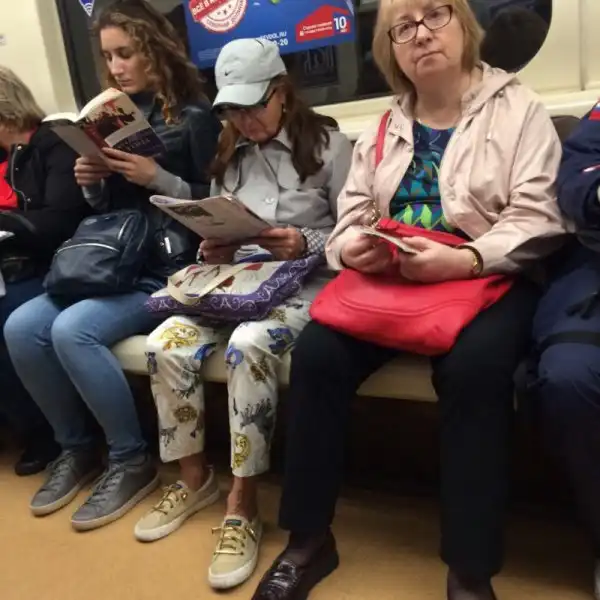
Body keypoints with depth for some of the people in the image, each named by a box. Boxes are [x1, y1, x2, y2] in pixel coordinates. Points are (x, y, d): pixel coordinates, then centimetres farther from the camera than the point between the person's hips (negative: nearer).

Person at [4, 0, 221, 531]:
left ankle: (132, 461, -9)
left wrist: (157, 178, -18)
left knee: (73, 330, -28)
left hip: (172, 269, -7)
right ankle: (77, 447, 6)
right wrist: (92, 184, -1)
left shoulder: (194, 116, -2)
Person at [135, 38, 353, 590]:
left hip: (307, 279, -5)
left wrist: (306, 244, -21)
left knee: (250, 345, -37)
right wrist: (215, 249, -4)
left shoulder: (328, 144, -1)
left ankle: (243, 502, -21)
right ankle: (195, 477, 1)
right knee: (166, 344, -20)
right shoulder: (229, 156, 17)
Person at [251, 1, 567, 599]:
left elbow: (537, 217, -7)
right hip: (387, 278, 4)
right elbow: (349, 218, 14)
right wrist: (351, 247, -12)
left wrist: (463, 260, -24)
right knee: (315, 353, -22)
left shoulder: (519, 109, 4)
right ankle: (309, 539, -7)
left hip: (485, 277, -3)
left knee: (472, 366, -35)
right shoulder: (380, 130, 18)